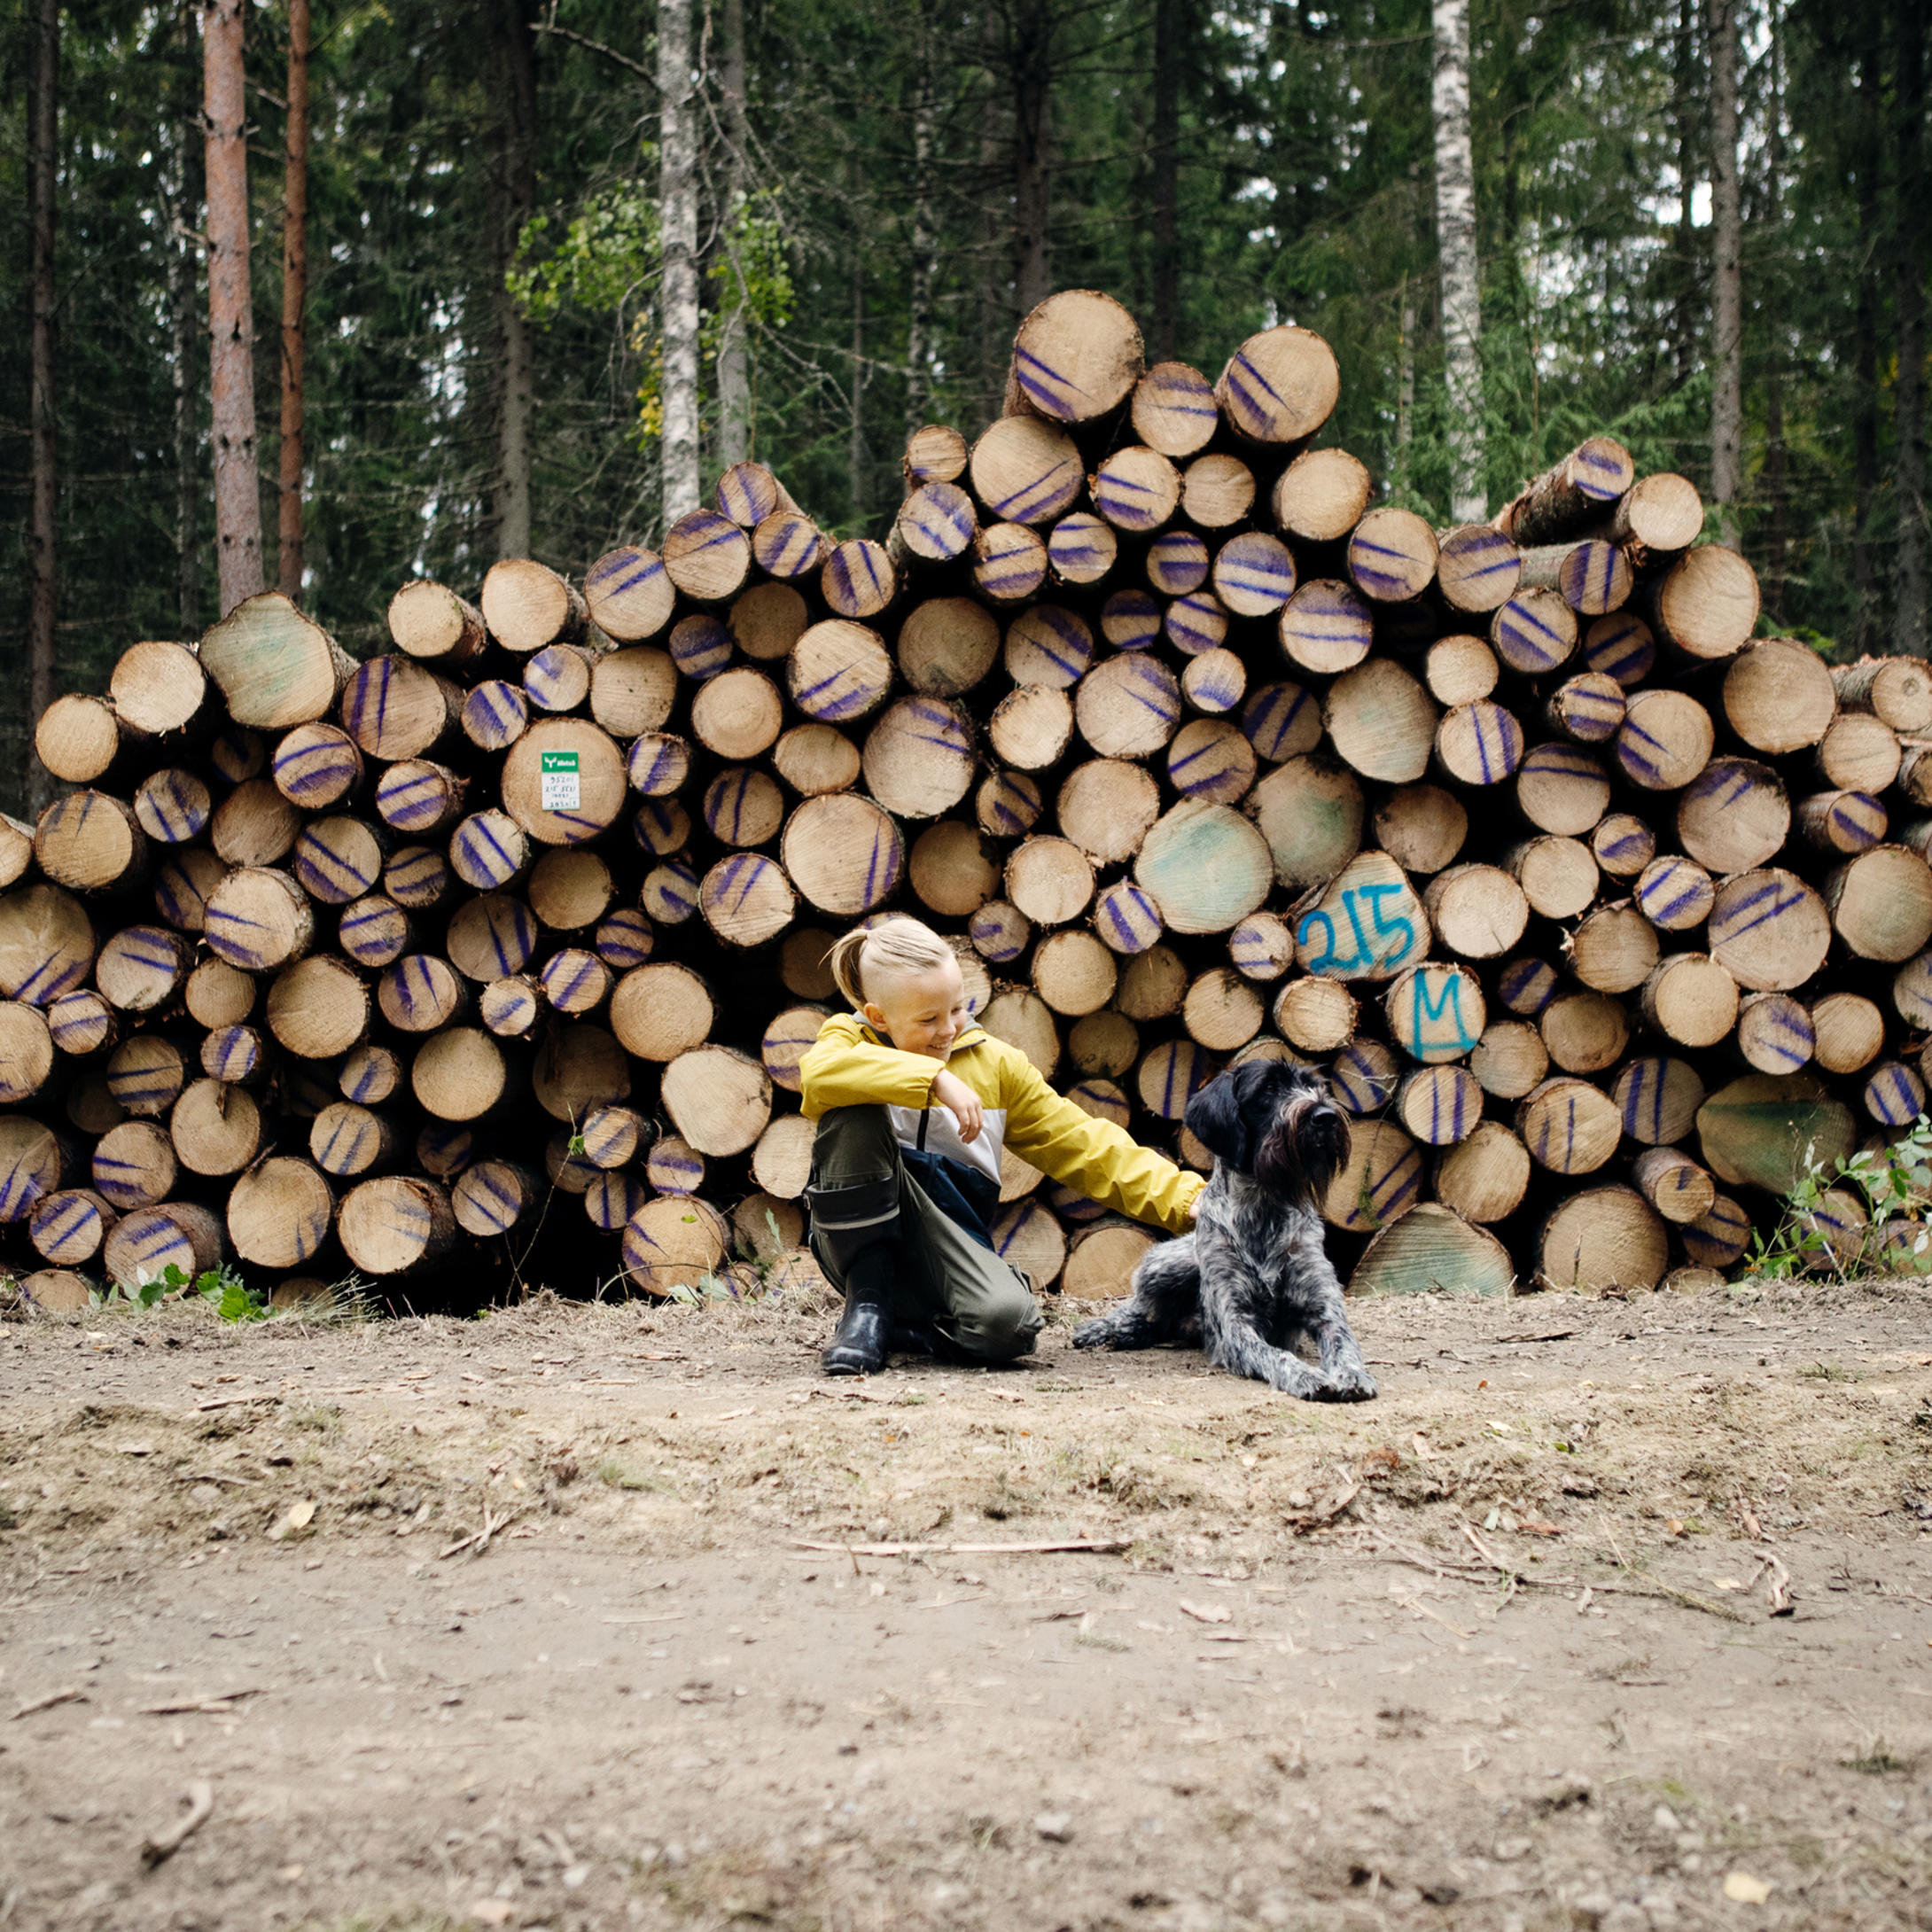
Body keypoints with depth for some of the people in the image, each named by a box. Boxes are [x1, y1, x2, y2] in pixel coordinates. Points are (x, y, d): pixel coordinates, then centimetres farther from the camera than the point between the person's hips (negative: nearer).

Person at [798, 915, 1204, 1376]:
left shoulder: (995, 1062, 10)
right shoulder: (851, 1039, 1)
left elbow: (1082, 1143, 8)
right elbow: (819, 1073, -27)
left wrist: (1185, 1198, -3)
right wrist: (934, 1078, -31)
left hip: (950, 1237, 2)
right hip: (860, 1232, -2)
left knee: (1007, 1321, -33)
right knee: (854, 1113, -29)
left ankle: (903, 1325, 1)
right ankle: (869, 1303, -18)